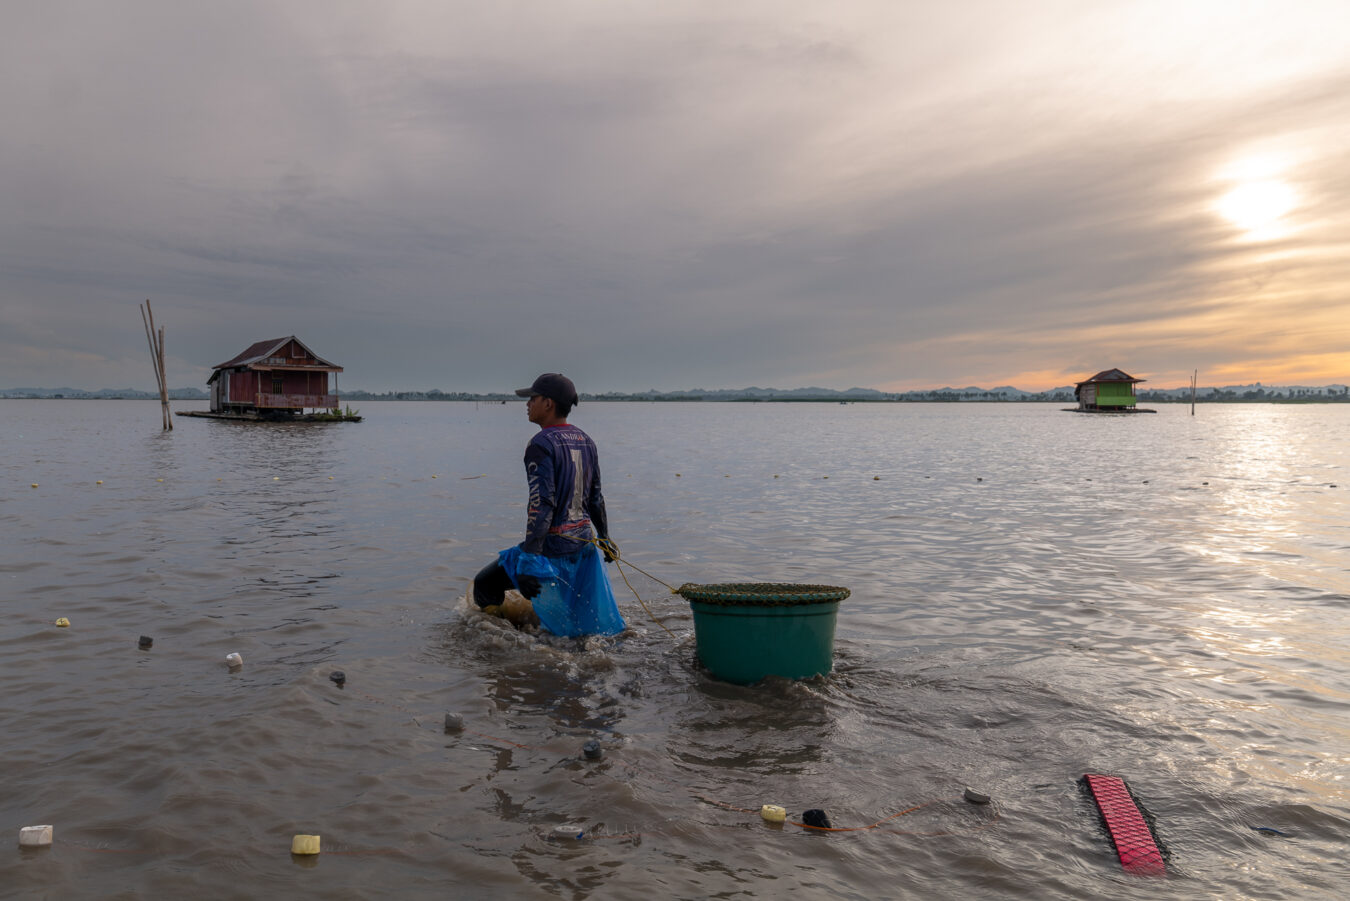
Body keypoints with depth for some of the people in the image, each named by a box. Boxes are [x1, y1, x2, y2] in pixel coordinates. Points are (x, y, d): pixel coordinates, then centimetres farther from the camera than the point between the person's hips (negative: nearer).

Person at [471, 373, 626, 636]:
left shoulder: (541, 445, -16)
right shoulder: (585, 441, 8)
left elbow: (542, 505, -24)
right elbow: (595, 497, 16)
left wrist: (528, 561, -24)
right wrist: (604, 539, 28)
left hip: (553, 547, -8)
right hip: (585, 543, 8)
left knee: (485, 585, 6)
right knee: (587, 623, 21)